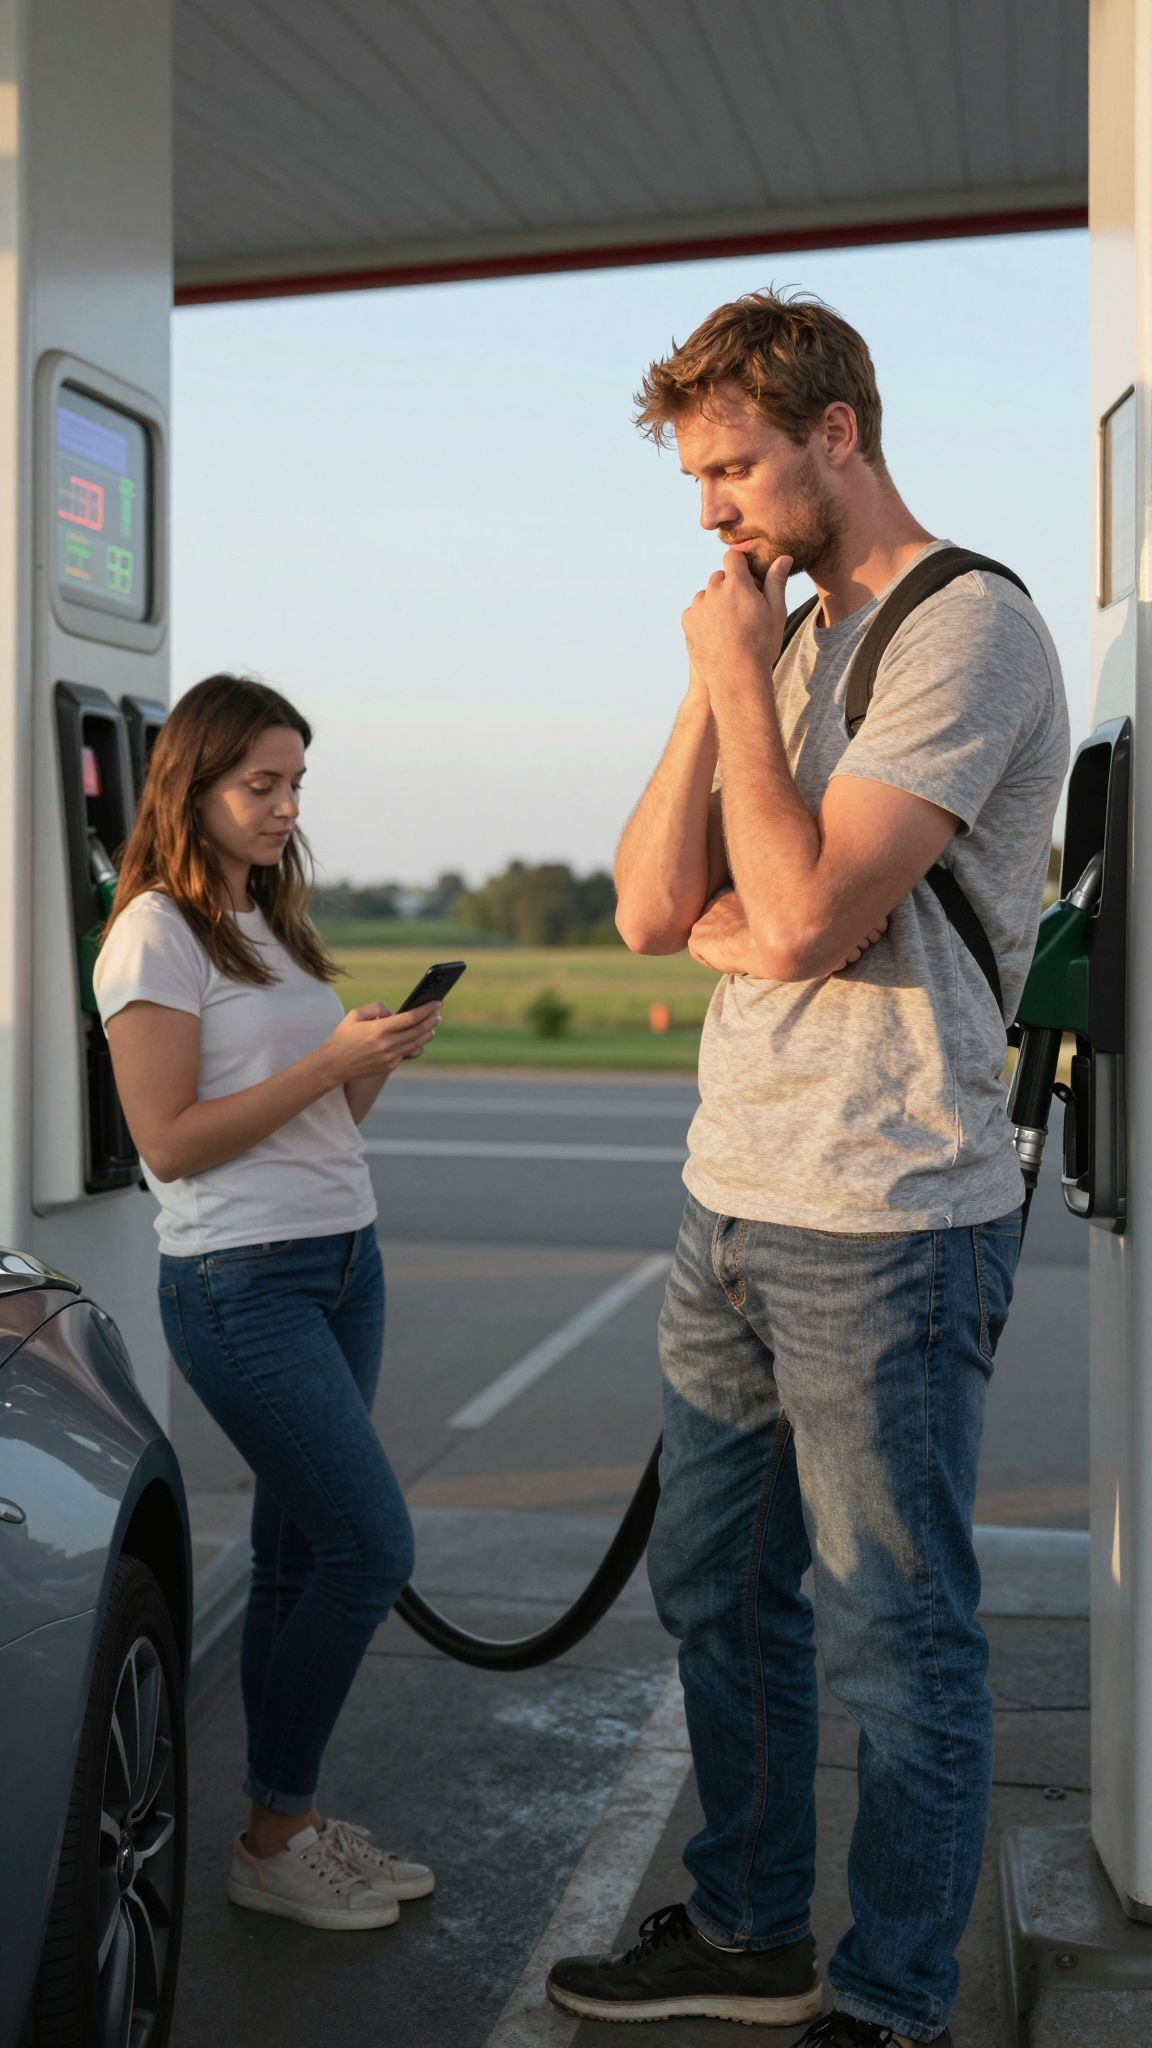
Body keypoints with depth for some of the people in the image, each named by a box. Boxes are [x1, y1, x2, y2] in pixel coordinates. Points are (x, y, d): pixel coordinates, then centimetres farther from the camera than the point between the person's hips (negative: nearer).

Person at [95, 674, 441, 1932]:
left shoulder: (273, 924, 17)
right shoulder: (155, 934, -8)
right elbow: (169, 1141, -15)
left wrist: (384, 1059, -1)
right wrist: (331, 1060, -16)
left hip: (346, 1262, 8)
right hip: (241, 1284, -8)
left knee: (299, 1556, 9)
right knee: (371, 1550, -9)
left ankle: (291, 1827, 18)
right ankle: (270, 1842, 7)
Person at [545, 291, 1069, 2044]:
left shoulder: (967, 630, -11)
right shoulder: (790, 642, 15)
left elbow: (798, 921, -22)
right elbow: (654, 912, 7)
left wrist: (735, 672, -11)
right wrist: (717, 685, -2)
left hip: (886, 1226, -8)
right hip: (734, 1202, 9)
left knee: (894, 1641, 5)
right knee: (717, 1593, 18)